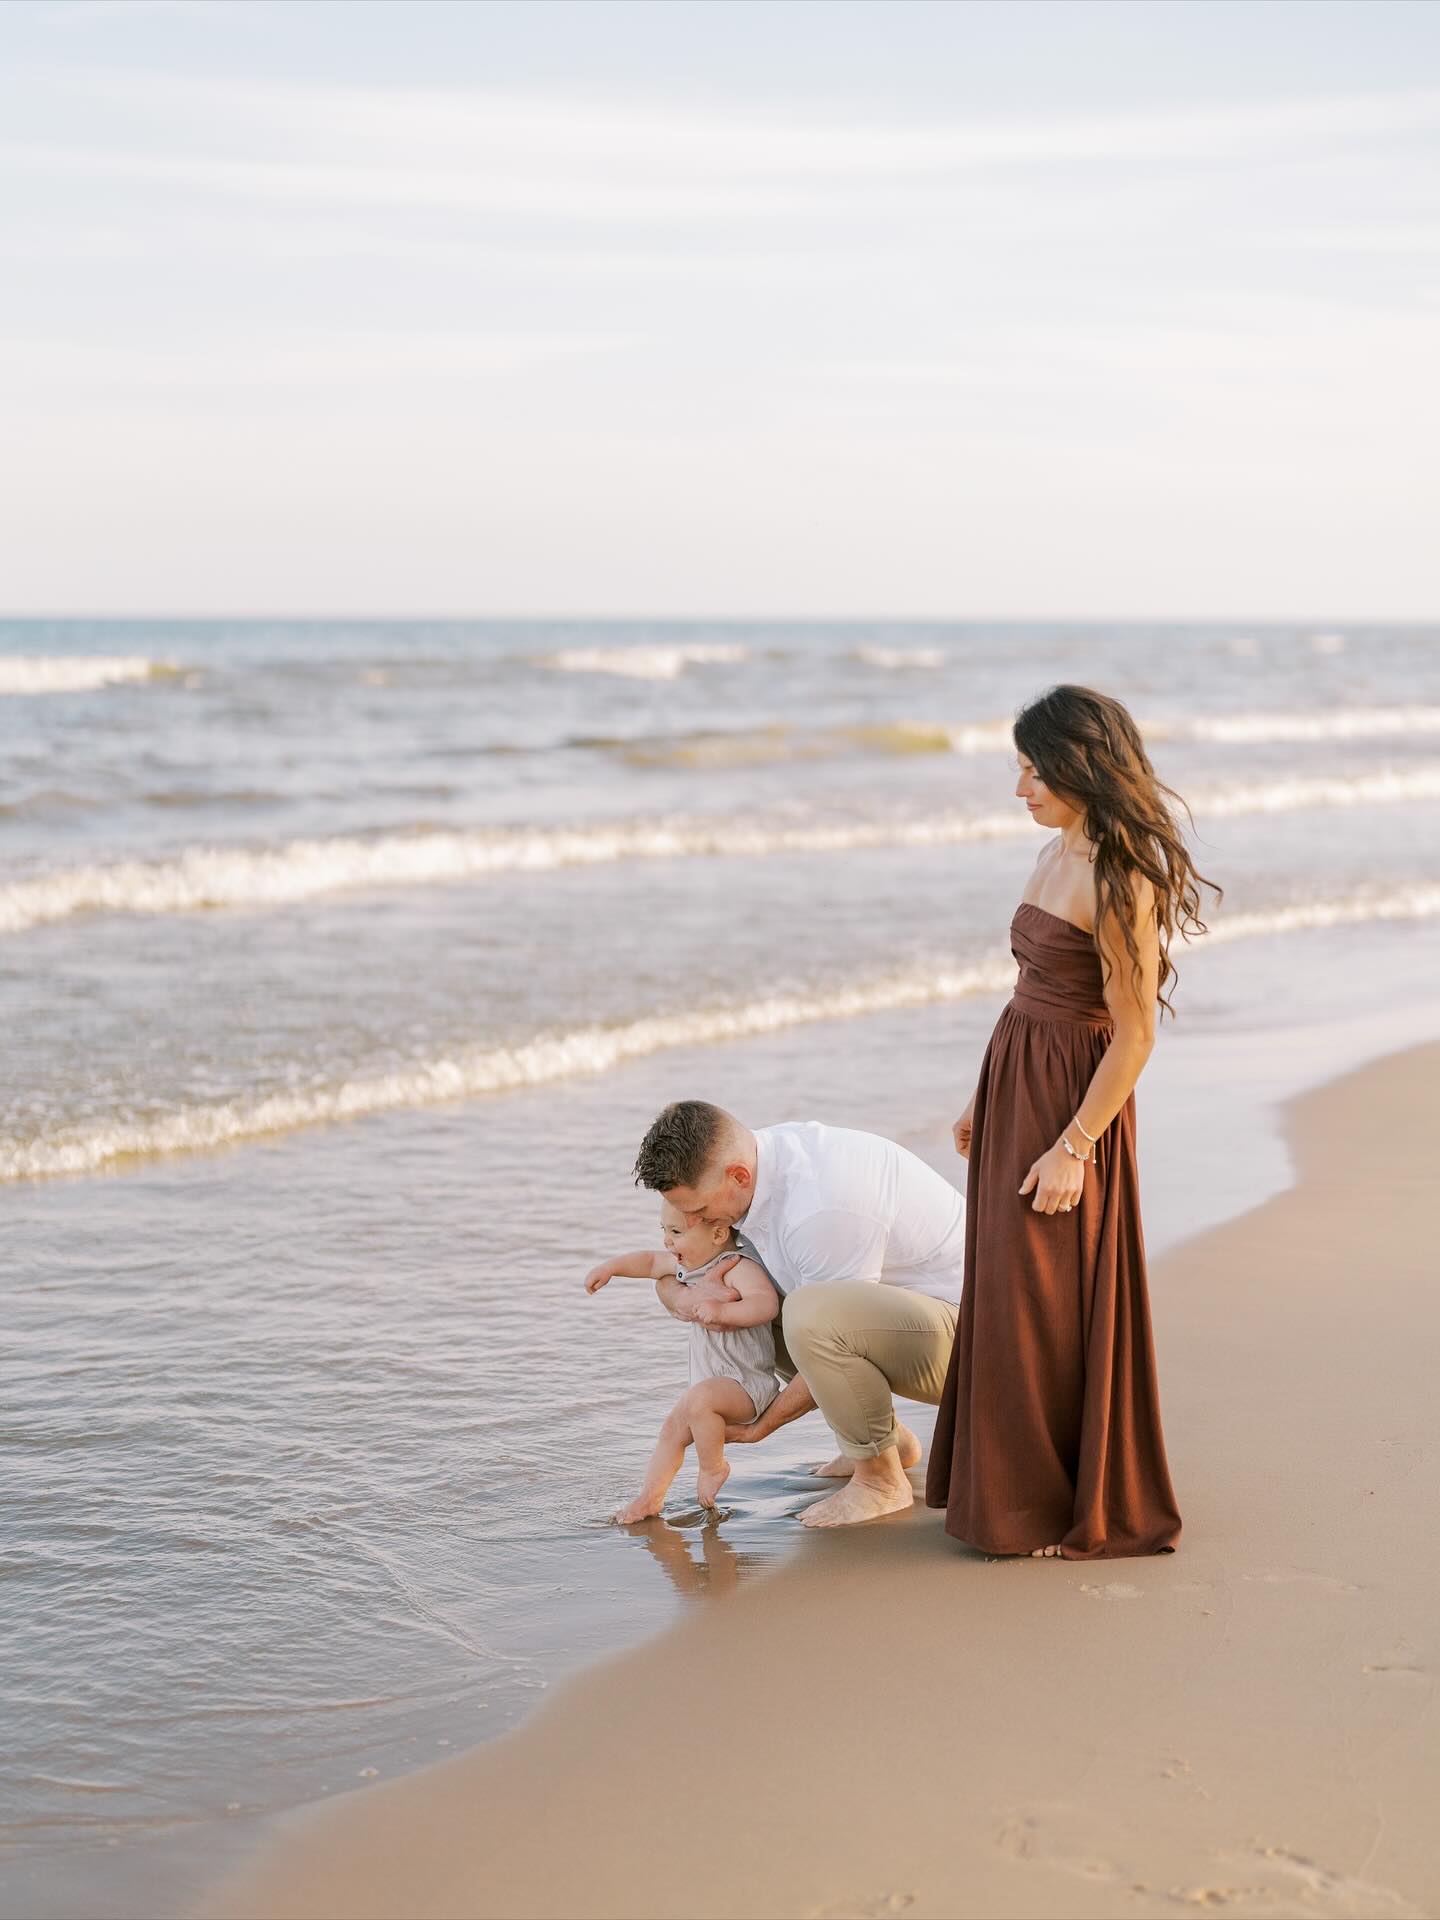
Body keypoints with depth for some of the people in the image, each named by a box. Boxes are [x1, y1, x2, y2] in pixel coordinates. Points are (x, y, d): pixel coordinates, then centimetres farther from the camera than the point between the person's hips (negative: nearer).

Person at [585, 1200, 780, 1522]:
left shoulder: (739, 1268, -20)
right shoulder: (689, 1264, 9)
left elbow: (767, 1303, -37)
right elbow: (651, 1262, 26)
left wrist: (721, 1310, -44)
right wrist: (611, 1267, 16)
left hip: (747, 1383, -10)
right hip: (711, 1382, 10)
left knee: (698, 1399, -33)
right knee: (672, 1429, 10)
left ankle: (713, 1467, -12)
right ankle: (650, 1497, 19)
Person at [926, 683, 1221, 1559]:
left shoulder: (1121, 879, -19)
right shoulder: (1058, 855, 9)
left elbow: (1135, 1034, -19)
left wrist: (1074, 1147, -20)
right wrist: (987, 1097, 18)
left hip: (1073, 1096, -9)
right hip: (1017, 1082, 9)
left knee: (1047, 1304, 0)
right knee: (1006, 1292, 15)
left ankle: (1077, 1507, 15)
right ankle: (1015, 1488, 29)